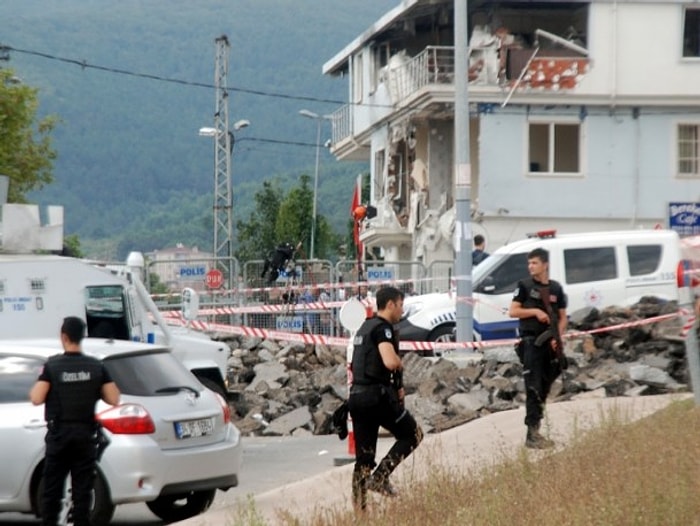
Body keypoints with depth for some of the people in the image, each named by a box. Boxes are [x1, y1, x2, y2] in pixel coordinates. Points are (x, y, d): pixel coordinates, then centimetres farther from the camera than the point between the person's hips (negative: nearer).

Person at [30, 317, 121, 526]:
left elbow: (37, 399, -14)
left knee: (52, 489, 3)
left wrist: (35, 388, 7)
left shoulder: (52, 366, -7)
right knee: (82, 489, 3)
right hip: (85, 434, 2)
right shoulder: (96, 367, 0)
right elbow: (114, 399, -2)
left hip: (59, 433, -2)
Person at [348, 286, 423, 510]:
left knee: (363, 457, 8)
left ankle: (359, 508, 5)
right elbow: (390, 362, -27)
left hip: (356, 396, 9)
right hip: (378, 395, -9)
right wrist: (400, 364, -2)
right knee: (412, 435, 8)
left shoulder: (364, 328, 20)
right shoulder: (383, 328, -10)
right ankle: (380, 477, -3)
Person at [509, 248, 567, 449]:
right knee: (533, 389, -12)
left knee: (544, 389, 9)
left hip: (550, 343, 5)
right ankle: (532, 434, -16)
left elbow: (562, 317, 13)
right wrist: (535, 312, -15)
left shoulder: (556, 289, 11)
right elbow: (513, 311, -2)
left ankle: (535, 432, 18)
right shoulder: (525, 286, 1)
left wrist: (557, 337, -3)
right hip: (531, 342, -5)